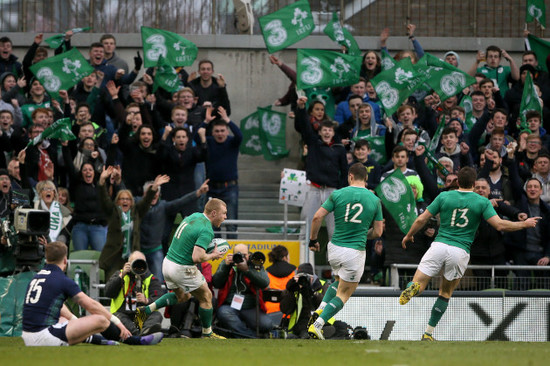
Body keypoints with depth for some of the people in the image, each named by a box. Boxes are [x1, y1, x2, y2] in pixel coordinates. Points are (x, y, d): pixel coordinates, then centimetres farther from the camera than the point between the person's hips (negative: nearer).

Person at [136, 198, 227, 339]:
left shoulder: (194, 216, 6)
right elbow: (197, 257, -29)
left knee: (182, 296, 29)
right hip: (182, 270, -8)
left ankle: (145, 310, 18)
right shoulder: (207, 231, -21)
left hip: (168, 263, 8)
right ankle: (207, 334, 21)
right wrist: (213, 255, -10)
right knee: (206, 297, 11)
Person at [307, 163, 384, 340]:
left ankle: (320, 310, 10)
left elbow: (317, 217, -5)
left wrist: (313, 240, 9)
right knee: (343, 294, 7)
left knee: (339, 281, 30)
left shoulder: (338, 194, -2)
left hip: (334, 248, 2)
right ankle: (317, 325, -11)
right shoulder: (374, 200, 0)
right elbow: (378, 232, 5)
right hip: (356, 251, -2)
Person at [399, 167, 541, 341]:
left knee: (418, 284, 2)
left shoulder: (444, 196, 7)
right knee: (445, 293, 15)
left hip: (439, 246, 0)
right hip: (460, 251, 0)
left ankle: (413, 287, -37)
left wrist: (409, 235, 26)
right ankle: (429, 332, 10)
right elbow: (500, 225, -6)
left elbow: (421, 219, 9)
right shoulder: (482, 202, 2)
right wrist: (524, 224, 9)